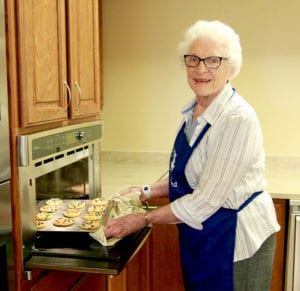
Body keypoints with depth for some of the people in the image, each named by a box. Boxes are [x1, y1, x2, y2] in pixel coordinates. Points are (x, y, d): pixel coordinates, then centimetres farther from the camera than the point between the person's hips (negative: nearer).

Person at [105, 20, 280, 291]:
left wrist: (143, 219, -16)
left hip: (236, 238, -8)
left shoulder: (238, 119, -24)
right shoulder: (193, 113, 2)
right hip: (201, 238, 8)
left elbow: (206, 200, -25)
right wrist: (150, 192, 3)